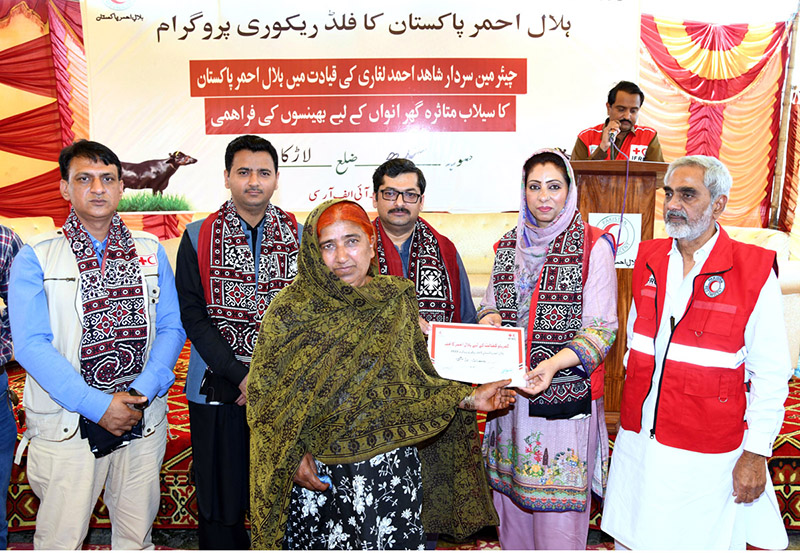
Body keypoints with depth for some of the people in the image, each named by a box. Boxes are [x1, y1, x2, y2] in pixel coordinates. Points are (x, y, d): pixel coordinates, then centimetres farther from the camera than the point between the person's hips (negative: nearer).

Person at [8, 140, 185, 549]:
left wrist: (141, 393, -11)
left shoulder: (151, 250, 6)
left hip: (144, 419, 3)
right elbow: (31, 345, -10)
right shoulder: (35, 257, -3)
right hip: (66, 423, -2)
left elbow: (171, 328, 3)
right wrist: (99, 406, -15)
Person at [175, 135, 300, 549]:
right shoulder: (198, 237, 3)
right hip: (218, 390, 0)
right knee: (218, 503, 9)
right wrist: (242, 374, -12)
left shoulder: (299, 237, 4)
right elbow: (192, 315, -3)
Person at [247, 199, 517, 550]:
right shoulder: (292, 310, -5)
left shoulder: (397, 302, 2)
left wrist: (467, 399, -2)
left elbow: (414, 381, 8)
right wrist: (294, 456, -11)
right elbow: (267, 396, -2)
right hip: (315, 473, -1)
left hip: (390, 471, 2)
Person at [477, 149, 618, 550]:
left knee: (558, 504, 1)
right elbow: (492, 301, 18)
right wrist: (489, 317, -6)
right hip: (512, 388, 5)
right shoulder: (509, 245, 9)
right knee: (511, 490, 13)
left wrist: (554, 364, -23)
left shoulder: (592, 246, -6)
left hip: (567, 391, -4)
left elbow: (601, 328, -9)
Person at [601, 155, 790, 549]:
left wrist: (756, 453, -8)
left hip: (705, 457, -4)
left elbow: (771, 374, -7)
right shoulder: (649, 259, 5)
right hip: (638, 444, 5)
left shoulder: (754, 272, -10)